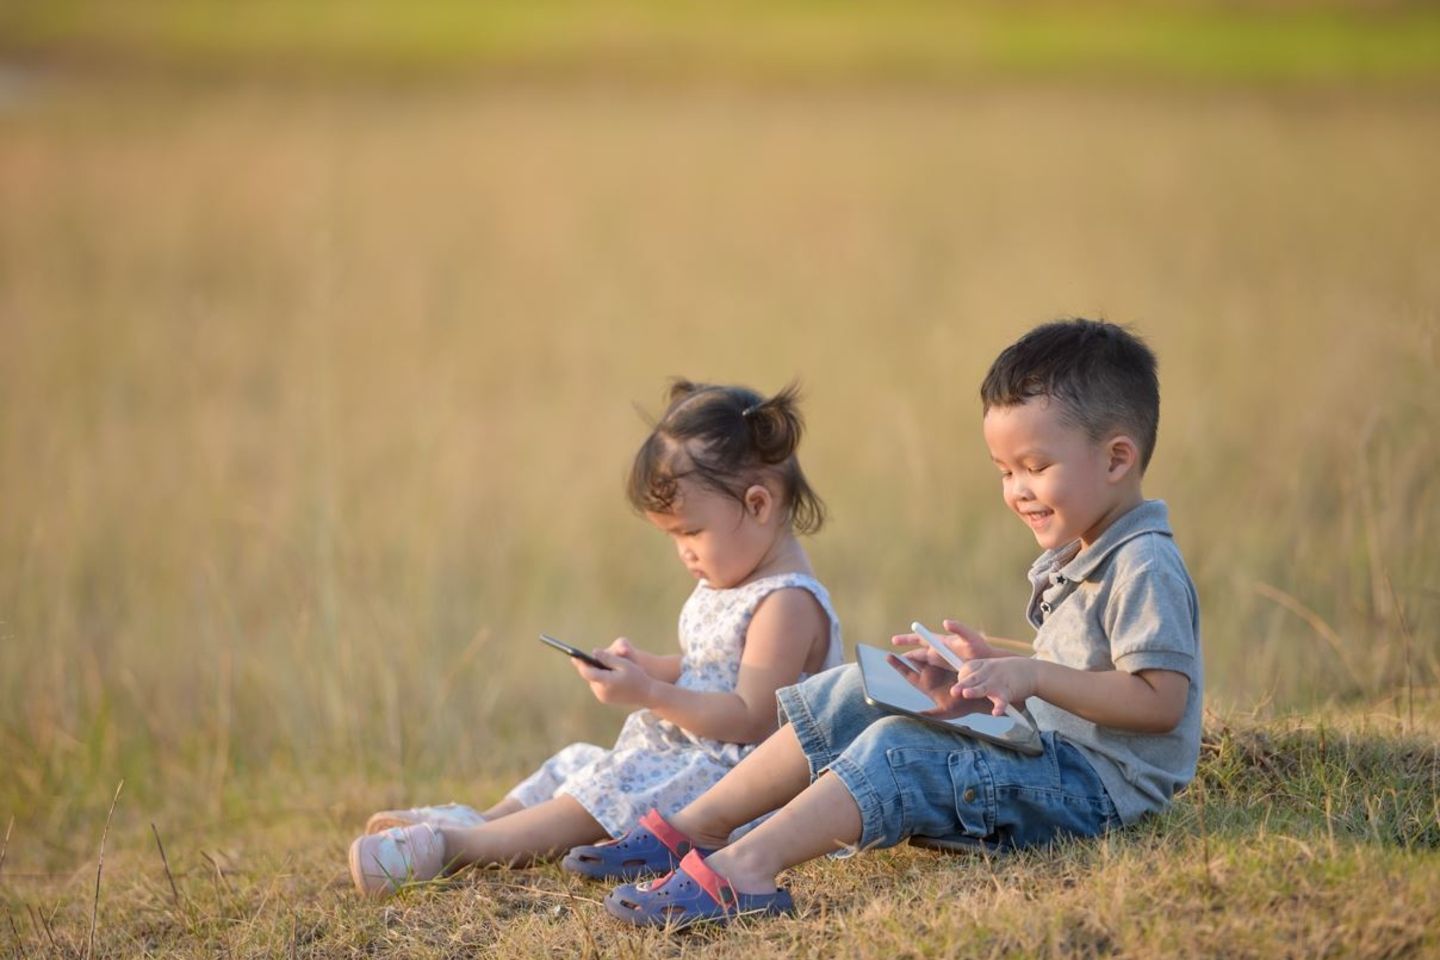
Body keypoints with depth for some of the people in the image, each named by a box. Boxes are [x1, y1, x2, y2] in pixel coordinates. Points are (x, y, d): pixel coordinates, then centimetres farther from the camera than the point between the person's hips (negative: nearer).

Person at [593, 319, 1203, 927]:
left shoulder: (1145, 568, -14)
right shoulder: (1073, 561, 18)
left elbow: (1162, 700, -23)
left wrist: (1032, 675, -26)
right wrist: (992, 663, 10)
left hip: (1096, 786, -10)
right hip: (1047, 759, 10)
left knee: (898, 752, -27)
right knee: (853, 698, 5)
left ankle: (743, 867, -38)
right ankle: (696, 827, 0)